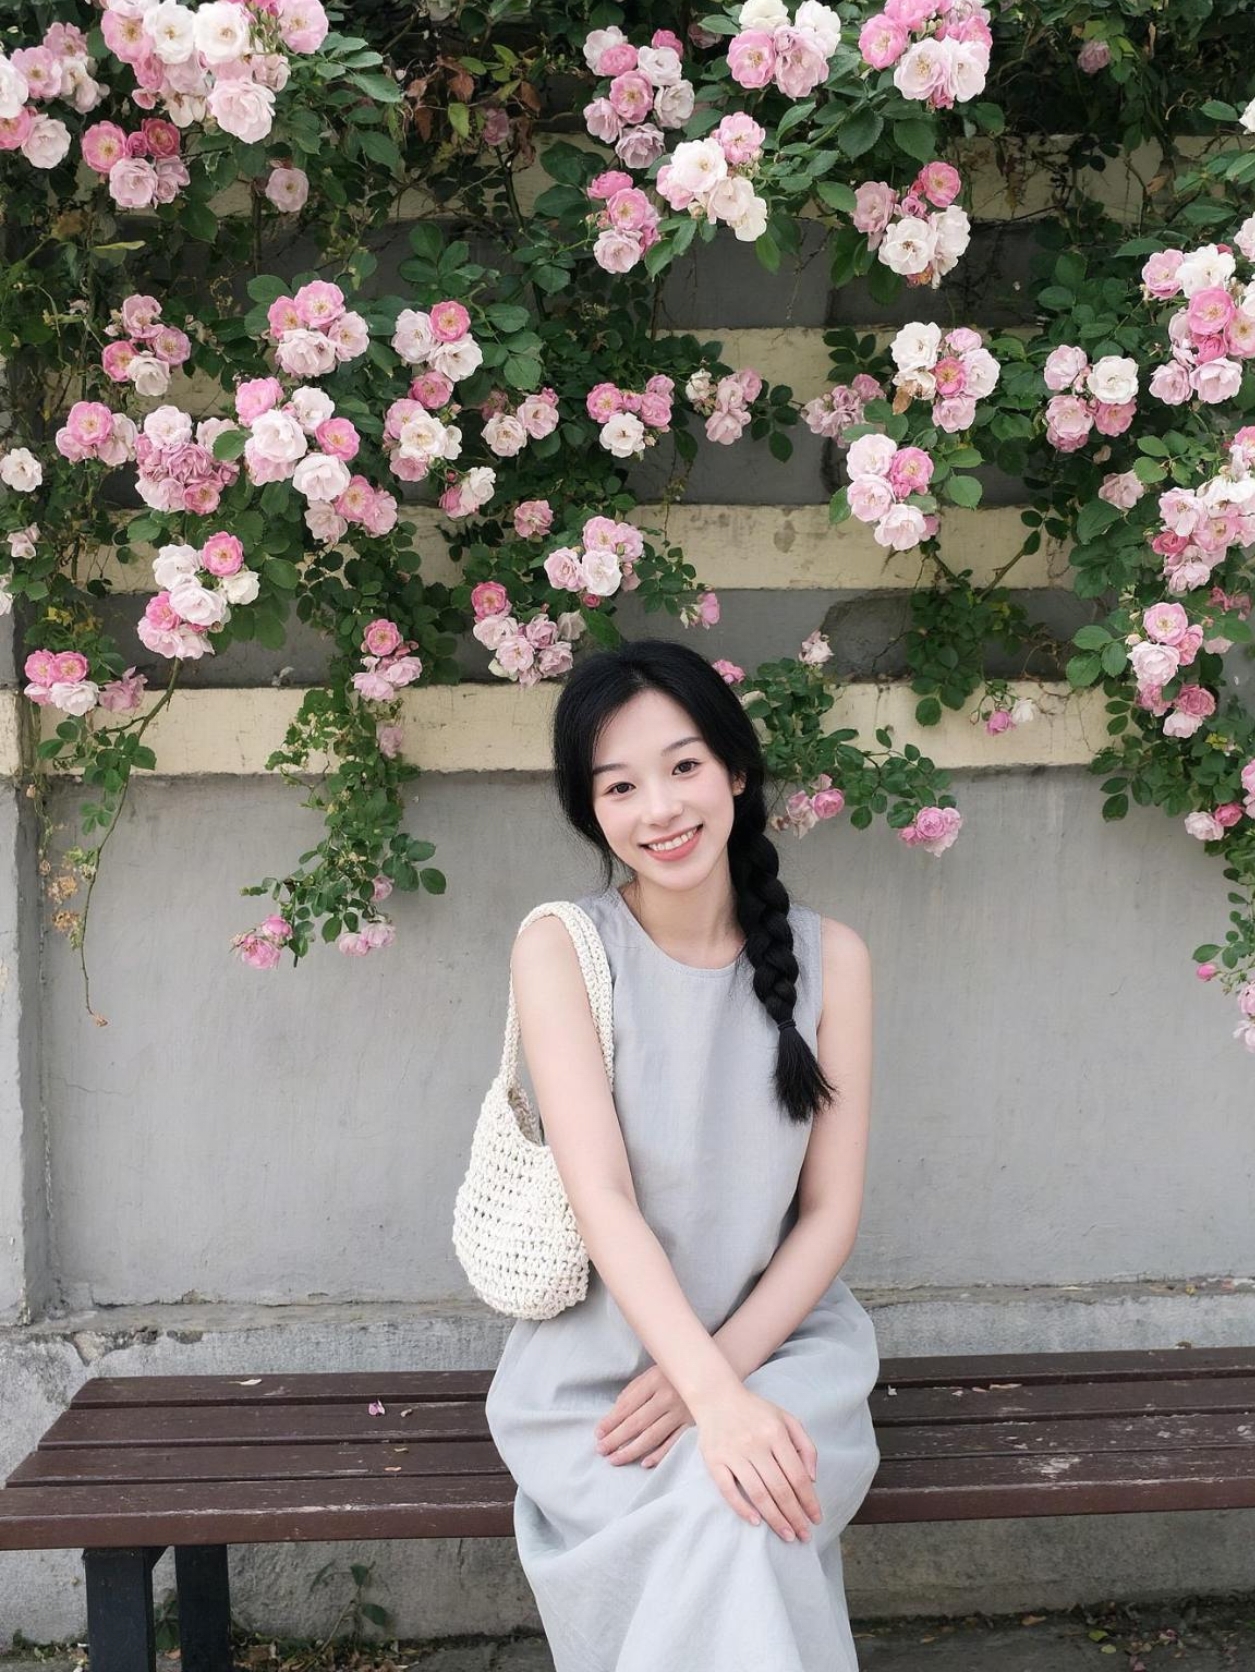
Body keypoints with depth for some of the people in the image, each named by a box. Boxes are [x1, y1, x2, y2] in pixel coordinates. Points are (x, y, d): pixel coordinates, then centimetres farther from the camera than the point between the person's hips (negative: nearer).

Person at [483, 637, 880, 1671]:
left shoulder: (829, 957, -1)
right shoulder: (561, 949, -7)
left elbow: (830, 1215, -1)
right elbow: (602, 1198, -17)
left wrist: (719, 1366, -16)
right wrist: (719, 1401, -29)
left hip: (781, 1342, 1)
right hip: (602, 1356, -1)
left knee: (735, 1513, -30)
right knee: (712, 1509, -30)